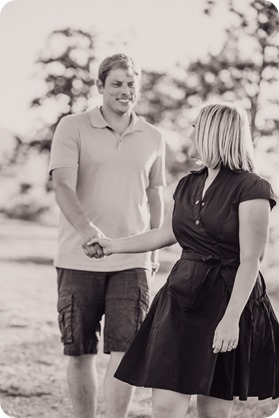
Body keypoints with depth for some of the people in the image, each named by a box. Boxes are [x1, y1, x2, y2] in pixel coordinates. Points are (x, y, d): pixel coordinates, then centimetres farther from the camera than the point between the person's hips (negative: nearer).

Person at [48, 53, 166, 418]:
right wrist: (86, 230, -32)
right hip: (79, 259, -2)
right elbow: (63, 185, -15)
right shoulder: (72, 128, -2)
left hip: (132, 261, 2)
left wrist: (155, 250, 17)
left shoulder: (153, 138, 10)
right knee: (80, 352, 6)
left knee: (126, 350, -8)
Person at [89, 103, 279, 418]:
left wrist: (231, 318, -21)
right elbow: (165, 234, 28)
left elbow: (250, 259, -14)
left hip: (227, 300, -6)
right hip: (182, 298, 6)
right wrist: (115, 246, 38)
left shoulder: (250, 188, -9)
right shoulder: (188, 185, 13)